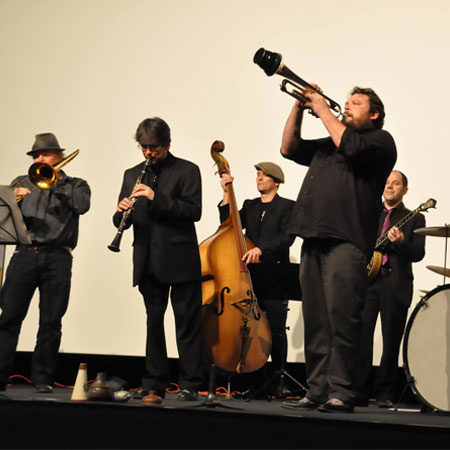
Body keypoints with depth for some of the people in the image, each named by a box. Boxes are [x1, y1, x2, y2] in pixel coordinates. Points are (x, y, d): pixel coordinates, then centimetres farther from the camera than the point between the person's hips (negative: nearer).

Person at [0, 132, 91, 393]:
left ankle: (43, 379, 6)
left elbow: (82, 205, -7)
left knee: (51, 321, -1)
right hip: (25, 254, 1)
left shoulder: (74, 185, 16)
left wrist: (57, 181, -2)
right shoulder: (21, 183, 21)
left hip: (57, 257, -1)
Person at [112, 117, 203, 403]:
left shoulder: (187, 171, 1)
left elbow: (194, 211, -11)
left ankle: (190, 385, 6)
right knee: (153, 322, 8)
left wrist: (157, 198, -19)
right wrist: (122, 212, -8)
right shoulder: (133, 175, 16)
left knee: (187, 322, 0)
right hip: (149, 262, 5)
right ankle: (154, 384, 14)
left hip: (180, 261, -4)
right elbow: (121, 220, 16)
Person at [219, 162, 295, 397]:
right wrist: (227, 195, -1)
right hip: (251, 278, 4)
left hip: (274, 279, -4)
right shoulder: (249, 206, 19)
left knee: (275, 331, -2)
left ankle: (278, 383, 7)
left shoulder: (287, 206, 3)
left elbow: (287, 237, -11)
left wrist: (261, 249, -25)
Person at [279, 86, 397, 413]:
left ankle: (341, 392, -8)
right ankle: (317, 390, 10)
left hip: (347, 241, -7)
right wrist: (299, 109, 14)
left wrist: (323, 110, -1)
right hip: (314, 239, 7)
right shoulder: (326, 145, 29)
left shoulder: (380, 140, 7)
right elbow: (289, 148, 24)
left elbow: (350, 146, -11)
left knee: (341, 319, -12)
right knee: (316, 321, 6)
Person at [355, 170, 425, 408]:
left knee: (391, 341, -1)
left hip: (396, 284, -2)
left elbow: (418, 254, 0)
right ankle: (358, 392, -1)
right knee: (361, 336, -6)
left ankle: (385, 393, 7)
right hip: (367, 281, 2)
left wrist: (400, 242, -19)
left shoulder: (414, 219, 11)